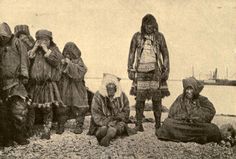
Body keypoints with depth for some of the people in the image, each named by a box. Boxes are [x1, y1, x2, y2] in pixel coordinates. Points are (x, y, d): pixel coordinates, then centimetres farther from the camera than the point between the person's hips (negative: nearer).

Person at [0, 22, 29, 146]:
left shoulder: (17, 43, 6)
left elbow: (23, 58, 1)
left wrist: (24, 75, -8)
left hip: (16, 82, -3)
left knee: (19, 110, -8)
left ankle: (20, 136, 7)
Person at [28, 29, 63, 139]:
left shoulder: (54, 50, 8)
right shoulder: (35, 51, 16)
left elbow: (55, 60, -11)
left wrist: (46, 50, -10)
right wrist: (34, 48, -3)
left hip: (49, 83, -3)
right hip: (35, 84, 3)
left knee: (47, 108, -6)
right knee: (32, 108, 0)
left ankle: (47, 131, 1)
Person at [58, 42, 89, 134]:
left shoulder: (78, 62, -5)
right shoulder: (63, 61, 5)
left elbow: (79, 73, -22)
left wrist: (70, 63, -20)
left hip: (76, 89, -3)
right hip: (64, 88, 3)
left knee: (78, 108, 2)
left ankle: (79, 126, 16)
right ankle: (61, 126, 11)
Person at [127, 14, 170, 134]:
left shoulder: (159, 37, 9)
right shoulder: (137, 37, 8)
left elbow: (165, 54, 12)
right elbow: (131, 54, 11)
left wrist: (166, 70, 6)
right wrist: (130, 70, 4)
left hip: (155, 71, 0)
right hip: (141, 71, 0)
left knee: (156, 99, -3)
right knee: (140, 98, -3)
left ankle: (158, 124, 5)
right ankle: (138, 124, 4)